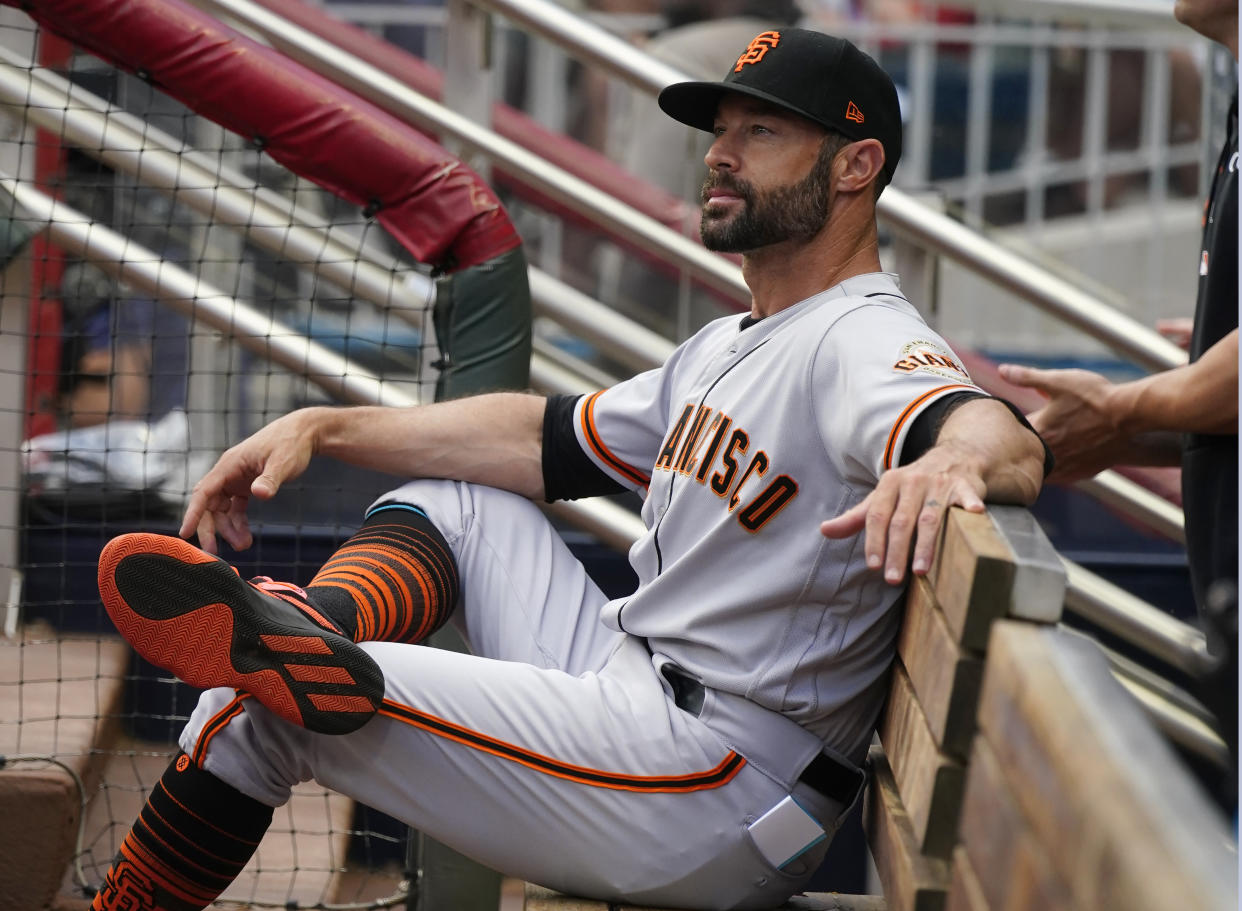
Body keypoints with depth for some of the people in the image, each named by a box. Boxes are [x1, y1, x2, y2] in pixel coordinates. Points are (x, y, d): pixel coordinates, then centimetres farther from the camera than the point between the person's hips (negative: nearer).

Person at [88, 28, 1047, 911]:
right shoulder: (726, 349, 18)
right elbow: (549, 440, 19)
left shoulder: (860, 341, -15)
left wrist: (954, 460, -59)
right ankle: (311, 631, -13)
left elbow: (1012, 441, -34)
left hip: (711, 789, -10)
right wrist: (324, 428, 11)